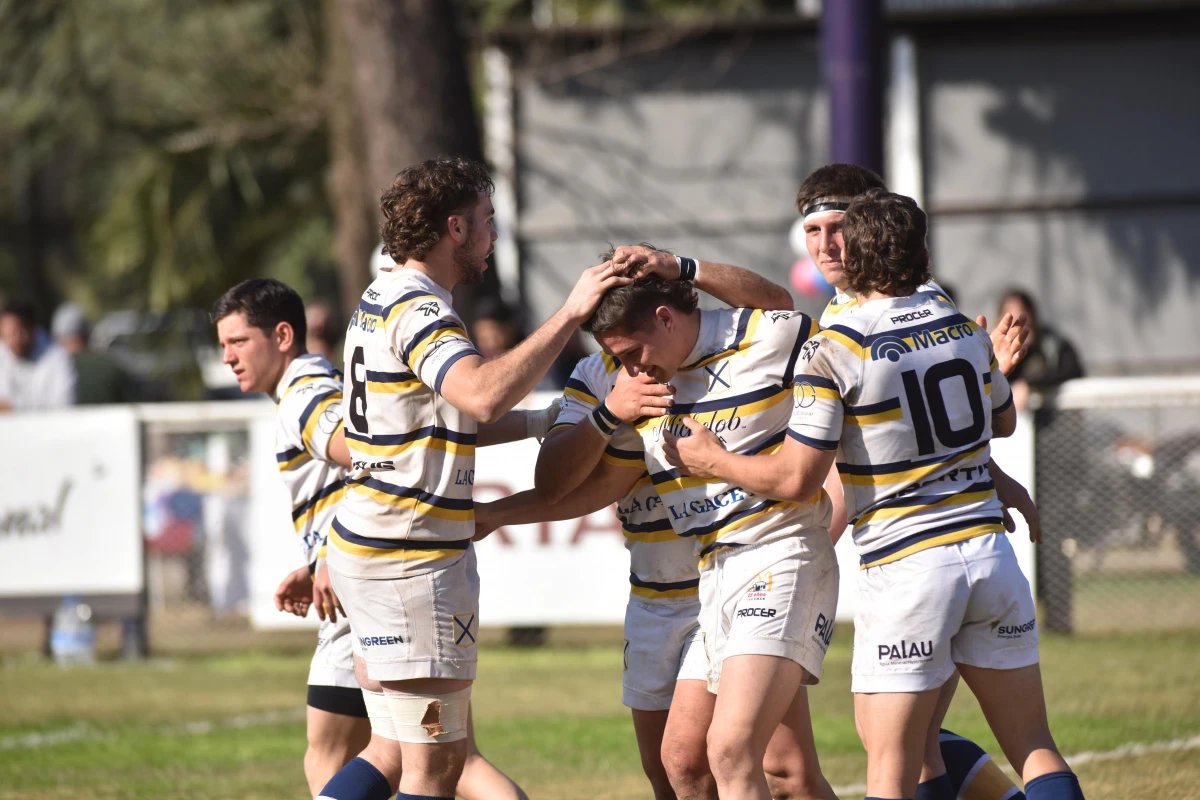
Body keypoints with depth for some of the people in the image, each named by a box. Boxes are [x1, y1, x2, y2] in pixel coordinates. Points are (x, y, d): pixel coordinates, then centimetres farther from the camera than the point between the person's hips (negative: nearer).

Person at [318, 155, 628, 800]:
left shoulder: (383, 299, 16)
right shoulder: (417, 310, -16)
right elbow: (484, 395, -34)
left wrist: (542, 422, 16)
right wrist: (571, 312, -30)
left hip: (365, 546, 10)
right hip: (412, 559, -10)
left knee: (399, 747, 17)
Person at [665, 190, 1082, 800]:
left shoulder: (831, 352, -9)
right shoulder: (967, 329, 8)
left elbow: (797, 479, -9)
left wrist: (710, 461, 6)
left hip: (905, 567, -5)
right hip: (989, 551, 5)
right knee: (1035, 749, 7)